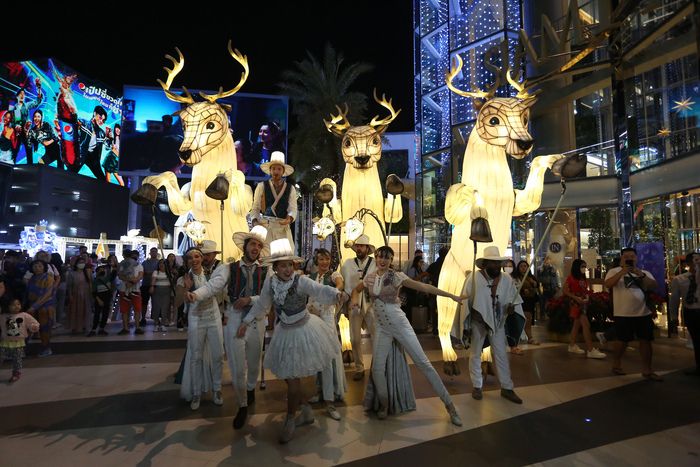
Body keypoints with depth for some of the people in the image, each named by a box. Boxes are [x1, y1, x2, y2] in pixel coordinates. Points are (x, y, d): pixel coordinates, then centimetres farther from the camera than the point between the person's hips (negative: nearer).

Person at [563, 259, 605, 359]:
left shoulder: (583, 279, 12)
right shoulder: (571, 278, -10)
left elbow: (586, 291, 19)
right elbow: (565, 291, -11)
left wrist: (587, 297, -2)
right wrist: (576, 298, -21)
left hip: (583, 303, 8)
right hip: (575, 303, -8)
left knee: (577, 324, 14)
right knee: (586, 325, -14)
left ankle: (572, 346, 23)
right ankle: (590, 350, -15)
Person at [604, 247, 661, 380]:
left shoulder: (644, 272, 12)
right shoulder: (614, 271, -2)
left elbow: (654, 286, -3)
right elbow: (608, 284, -18)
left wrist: (641, 274, -18)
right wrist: (622, 272, -26)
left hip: (643, 313, 4)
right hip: (623, 314, -4)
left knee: (646, 340, 6)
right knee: (623, 341, 4)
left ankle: (647, 370, 14)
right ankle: (616, 365, 21)